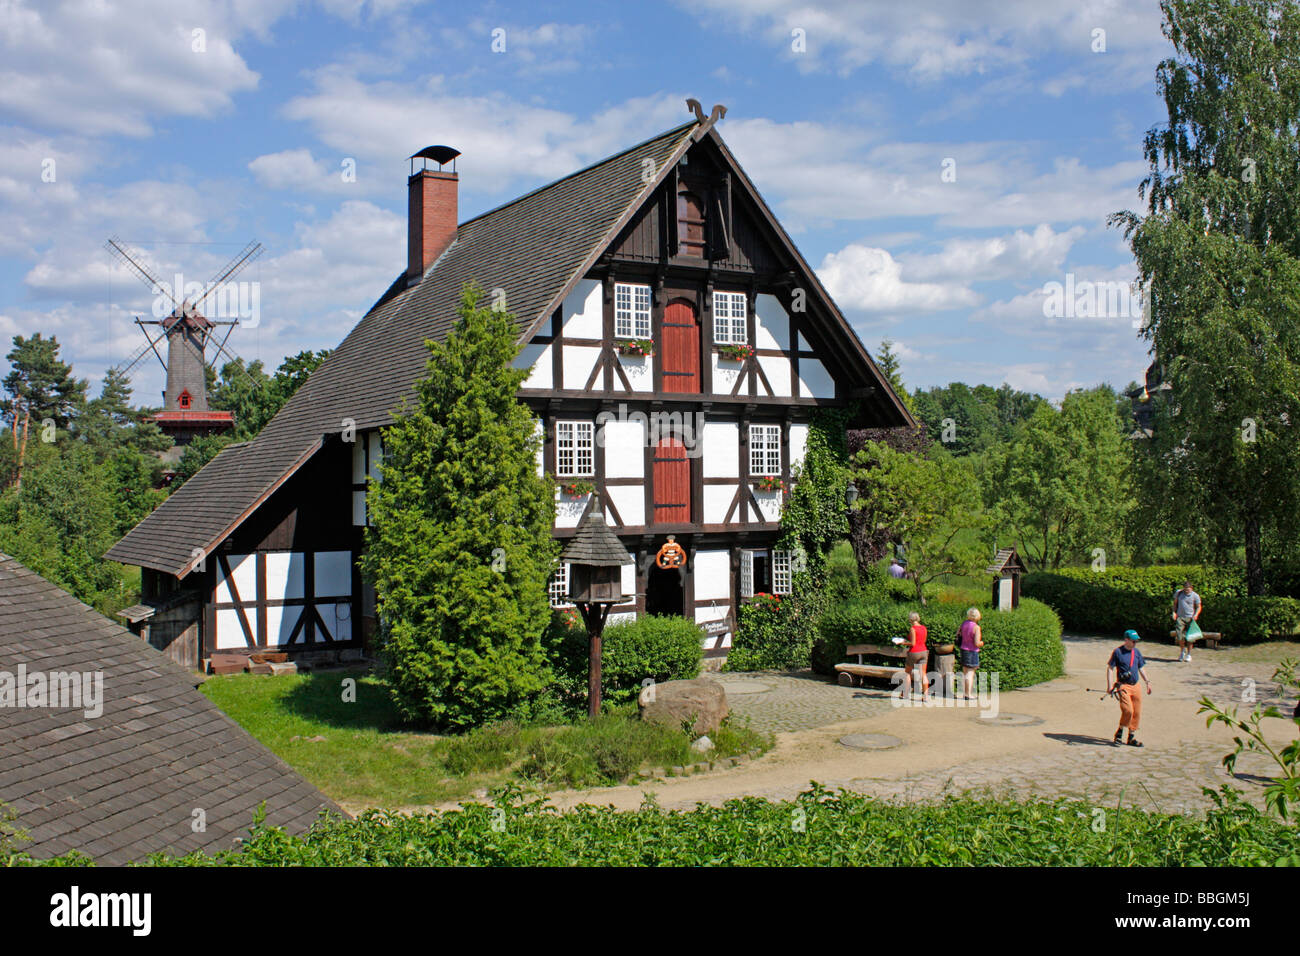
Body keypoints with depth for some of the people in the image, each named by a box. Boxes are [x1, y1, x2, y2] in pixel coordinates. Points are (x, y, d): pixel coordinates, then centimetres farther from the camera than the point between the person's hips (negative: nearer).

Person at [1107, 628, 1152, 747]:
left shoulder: (1137, 652, 12)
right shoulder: (1118, 652, -5)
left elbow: (1141, 668, 23)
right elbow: (1109, 668, -3)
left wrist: (1147, 682, 16)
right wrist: (1109, 685, -10)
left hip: (1135, 686, 6)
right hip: (1123, 686, -6)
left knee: (1137, 712, 5)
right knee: (1128, 710, -18)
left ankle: (1132, 737, 15)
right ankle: (1120, 732, 3)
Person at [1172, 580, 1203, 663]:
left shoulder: (1195, 596, -1)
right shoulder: (1178, 593, 5)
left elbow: (1198, 607, 5)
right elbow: (1175, 603, 17)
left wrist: (1196, 614, -13)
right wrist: (1174, 612, 4)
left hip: (1190, 618, -2)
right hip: (1180, 617, 2)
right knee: (1180, 635, -7)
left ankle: (1189, 655, 11)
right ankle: (1182, 651, 17)